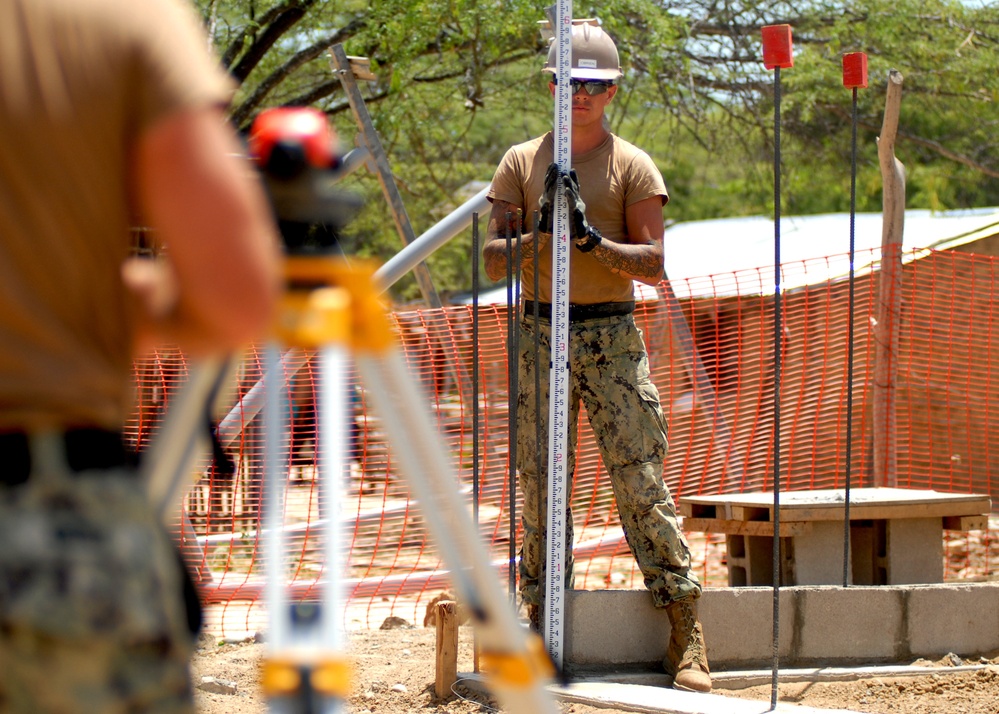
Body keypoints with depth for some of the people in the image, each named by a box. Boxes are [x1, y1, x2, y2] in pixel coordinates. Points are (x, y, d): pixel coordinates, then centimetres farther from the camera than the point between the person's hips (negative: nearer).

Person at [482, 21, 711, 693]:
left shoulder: (633, 166, 5)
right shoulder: (521, 163, 11)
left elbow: (653, 262, -4)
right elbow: (493, 257, 3)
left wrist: (592, 240, -20)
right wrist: (541, 234, -16)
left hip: (612, 335, -2)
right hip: (540, 334, 2)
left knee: (642, 480, -7)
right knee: (541, 482, 2)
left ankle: (686, 634, -6)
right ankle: (543, 625, 9)